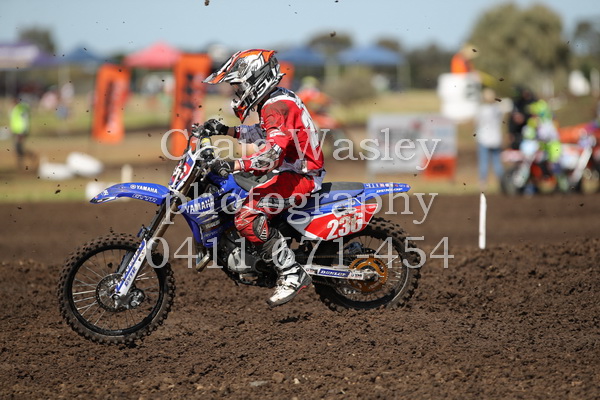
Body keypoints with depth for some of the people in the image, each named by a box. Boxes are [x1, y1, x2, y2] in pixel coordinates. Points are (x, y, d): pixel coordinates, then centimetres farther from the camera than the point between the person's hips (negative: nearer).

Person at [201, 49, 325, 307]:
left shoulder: (278, 106, -20)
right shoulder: (277, 100, 13)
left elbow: (272, 154, -32)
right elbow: (263, 133, 30)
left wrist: (234, 166, -39)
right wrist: (225, 130, 20)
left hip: (301, 176, -11)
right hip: (296, 169, 11)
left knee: (247, 216, -26)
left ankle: (292, 275, -25)